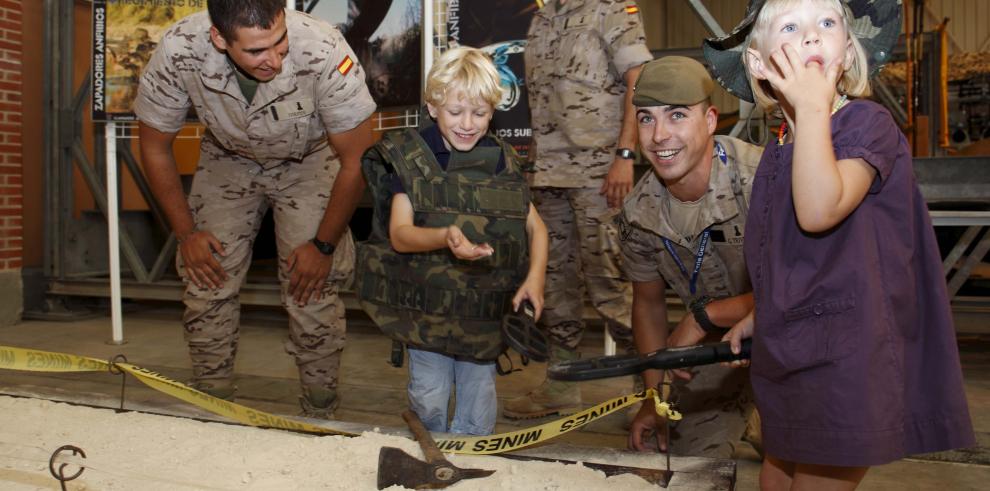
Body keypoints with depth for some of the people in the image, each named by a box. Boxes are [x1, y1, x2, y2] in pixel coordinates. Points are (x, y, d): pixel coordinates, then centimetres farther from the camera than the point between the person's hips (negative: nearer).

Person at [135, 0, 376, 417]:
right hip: (227, 160, 2)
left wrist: (323, 245, -16)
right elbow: (155, 147, -10)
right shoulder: (178, 51, -30)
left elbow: (356, 160, -22)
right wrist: (186, 233, -8)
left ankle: (320, 420, 8)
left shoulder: (324, 51, -37)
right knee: (205, 286, -4)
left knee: (313, 291, -12)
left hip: (309, 161, -2)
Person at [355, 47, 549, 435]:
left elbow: (536, 226, 8)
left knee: (478, 411, 8)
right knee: (430, 399, 1)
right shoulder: (409, 158, -6)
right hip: (426, 301, -2)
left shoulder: (503, 162, 4)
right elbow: (399, 234, -15)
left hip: (485, 310, 3)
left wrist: (535, 277, -10)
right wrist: (444, 237, -36)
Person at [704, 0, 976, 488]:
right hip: (788, 352, 8)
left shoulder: (868, 123, -13)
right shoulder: (780, 147, 8)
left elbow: (818, 211, -32)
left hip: (845, 357, -8)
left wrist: (814, 106, -26)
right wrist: (757, 317, 21)